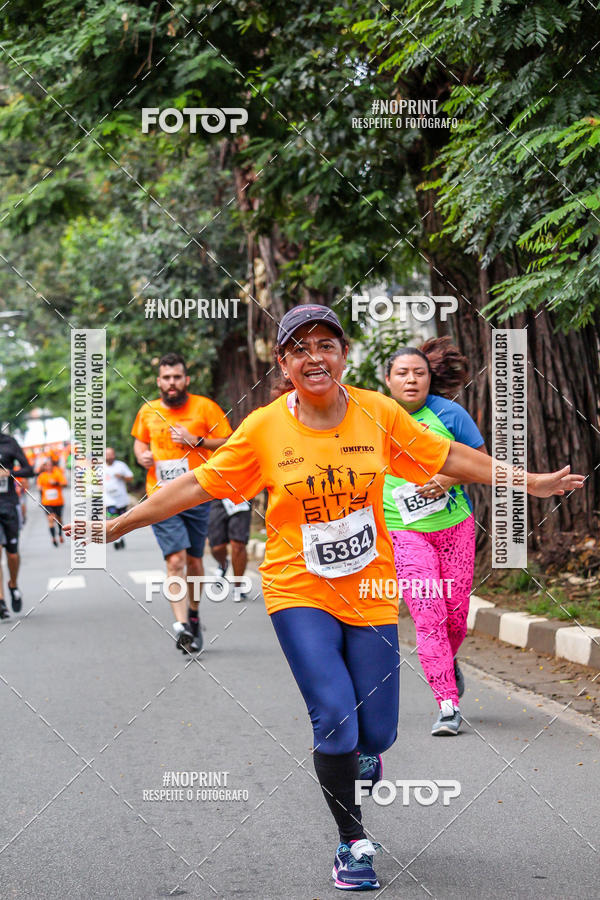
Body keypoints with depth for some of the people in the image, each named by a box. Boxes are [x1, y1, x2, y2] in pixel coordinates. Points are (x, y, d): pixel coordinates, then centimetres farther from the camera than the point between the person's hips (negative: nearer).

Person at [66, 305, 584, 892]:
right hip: (300, 592, -2)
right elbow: (197, 485, -2)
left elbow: (451, 458, 5)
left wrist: (532, 484, 6)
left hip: (370, 594, 2)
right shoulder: (264, 429, -7)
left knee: (376, 732, 2)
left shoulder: (378, 413, -3)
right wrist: (116, 526, -4)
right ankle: (353, 843, 7)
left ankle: (360, 752, 43)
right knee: (335, 716, -14)